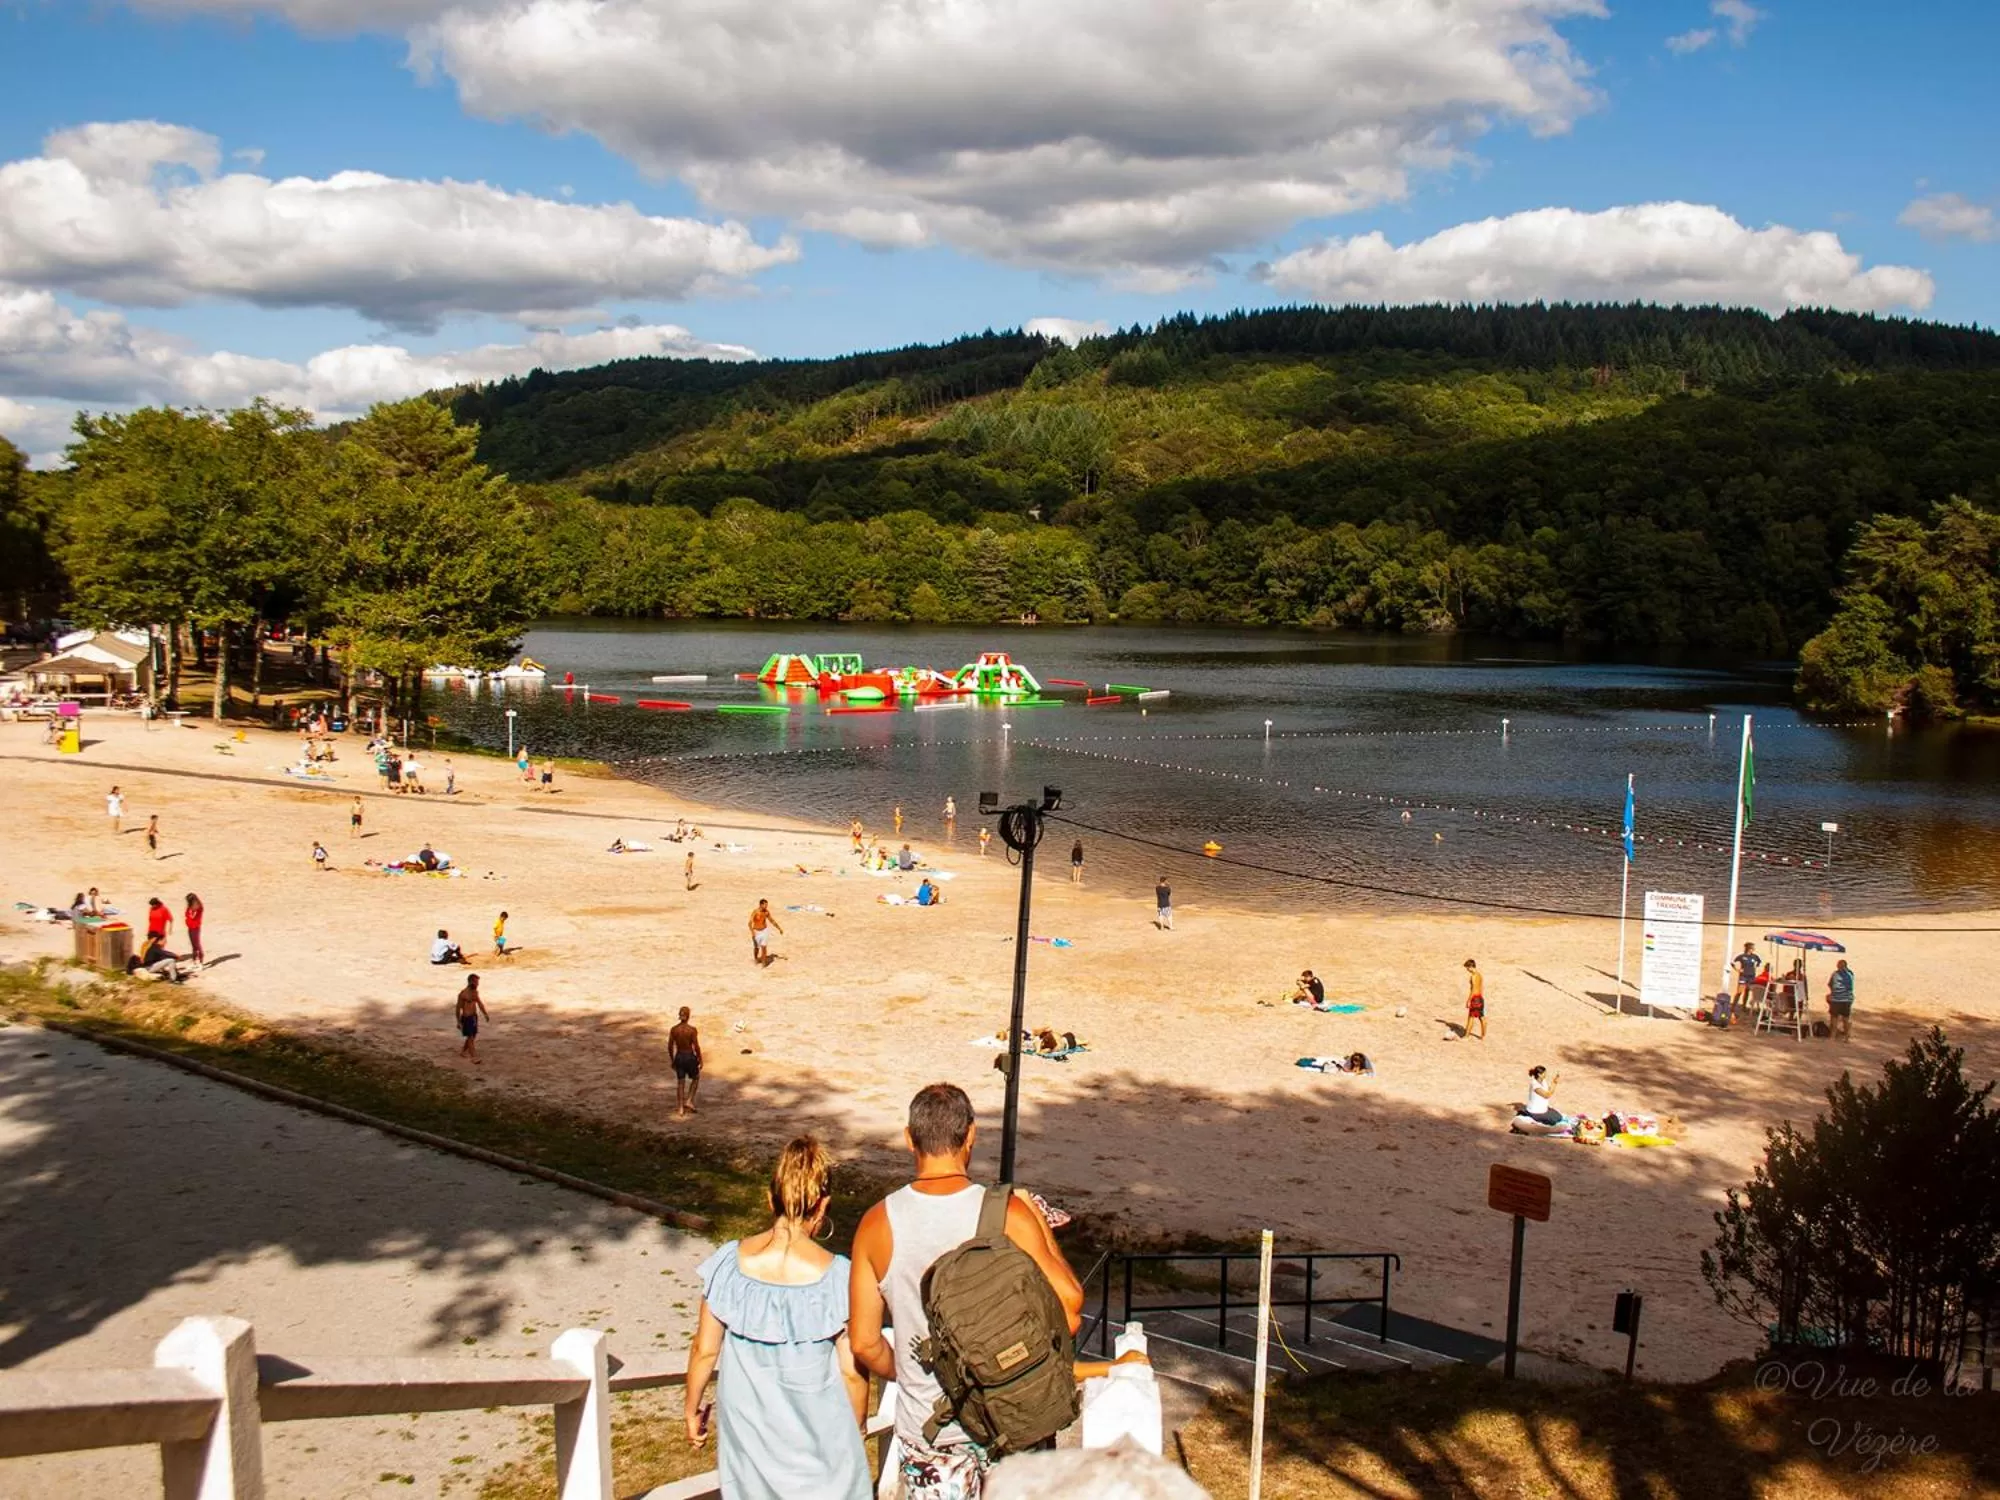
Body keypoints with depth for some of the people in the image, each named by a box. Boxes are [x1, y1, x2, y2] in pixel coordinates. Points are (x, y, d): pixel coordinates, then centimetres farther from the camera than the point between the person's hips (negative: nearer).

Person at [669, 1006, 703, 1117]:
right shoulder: (692, 1029, -17)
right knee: (696, 1078, 22)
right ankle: (689, 1101, 11)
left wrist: (672, 1060, 13)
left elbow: (670, 1047, -1)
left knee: (680, 1083, 13)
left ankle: (680, 1109, 14)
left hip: (679, 1057, 3)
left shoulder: (674, 1029, -6)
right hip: (690, 1057, -3)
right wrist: (700, 1060, -2)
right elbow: (696, 1047, -15)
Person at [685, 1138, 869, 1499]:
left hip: (748, 1432, 3)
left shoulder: (731, 1263, -13)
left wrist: (692, 1409, 13)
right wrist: (856, 1429, 6)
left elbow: (705, 1351, -3)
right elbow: (852, 1371, -12)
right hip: (817, 1438, -2)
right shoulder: (836, 1276, -19)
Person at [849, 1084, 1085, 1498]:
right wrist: (1041, 1225, -2)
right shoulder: (1008, 1215, -17)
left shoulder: (876, 1224, -9)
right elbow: (1068, 1314, -13)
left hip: (925, 1431, 1)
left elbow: (864, 1343, -3)